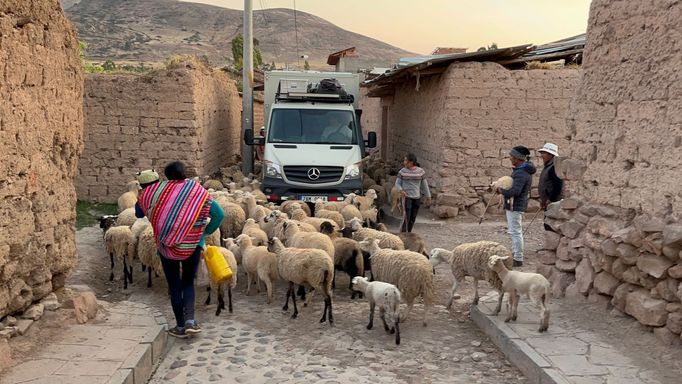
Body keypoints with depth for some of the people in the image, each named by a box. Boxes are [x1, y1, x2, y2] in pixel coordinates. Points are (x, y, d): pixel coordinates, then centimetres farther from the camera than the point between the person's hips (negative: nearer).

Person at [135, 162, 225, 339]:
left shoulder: (155, 191, -4)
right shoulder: (197, 191, -4)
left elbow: (139, 212, 8)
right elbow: (219, 214, -7)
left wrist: (145, 190, 16)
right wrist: (206, 232, 6)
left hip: (167, 246, 0)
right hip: (193, 246, 0)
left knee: (174, 286, 13)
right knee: (188, 283, 18)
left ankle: (181, 326, 16)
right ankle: (190, 320, 2)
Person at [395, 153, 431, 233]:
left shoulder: (420, 171, 0)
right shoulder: (402, 171, -3)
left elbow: (424, 185, 7)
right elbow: (397, 184, 1)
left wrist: (428, 198, 8)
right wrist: (401, 191, -20)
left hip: (416, 198, 3)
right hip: (406, 197, -2)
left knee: (412, 219, 6)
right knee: (406, 218, -11)